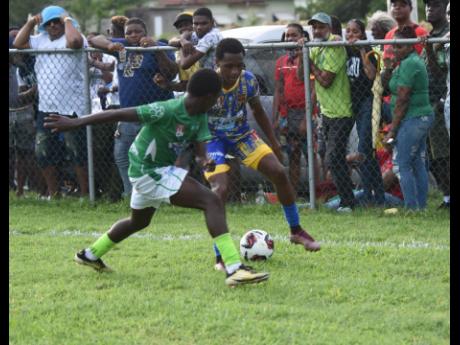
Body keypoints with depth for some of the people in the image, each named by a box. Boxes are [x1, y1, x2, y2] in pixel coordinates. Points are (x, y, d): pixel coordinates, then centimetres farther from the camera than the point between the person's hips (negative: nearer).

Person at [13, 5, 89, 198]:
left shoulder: (70, 37, -6)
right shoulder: (41, 40, 14)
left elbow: (74, 41, -30)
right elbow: (18, 43, 10)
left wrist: (67, 20, -14)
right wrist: (31, 23, 6)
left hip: (71, 108, -7)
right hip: (46, 108, 7)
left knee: (78, 154, -2)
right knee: (43, 153, 12)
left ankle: (84, 194, 6)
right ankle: (52, 193, 25)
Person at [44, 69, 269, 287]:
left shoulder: (199, 117, -3)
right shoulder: (167, 111, -28)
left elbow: (200, 147, -8)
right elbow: (117, 115, -26)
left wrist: (204, 161, -33)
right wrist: (74, 123, -24)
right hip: (150, 173, -10)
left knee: (138, 222, 33)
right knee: (212, 202, -21)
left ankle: (90, 255, 51)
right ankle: (234, 269, -28)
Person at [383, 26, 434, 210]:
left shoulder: (408, 64, -15)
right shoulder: (416, 61, 17)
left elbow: (402, 100, -17)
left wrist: (392, 129, -16)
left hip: (411, 119, -10)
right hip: (423, 117, 10)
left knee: (404, 166, -7)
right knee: (419, 166, 10)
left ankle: (412, 207, -9)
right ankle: (421, 206, 12)